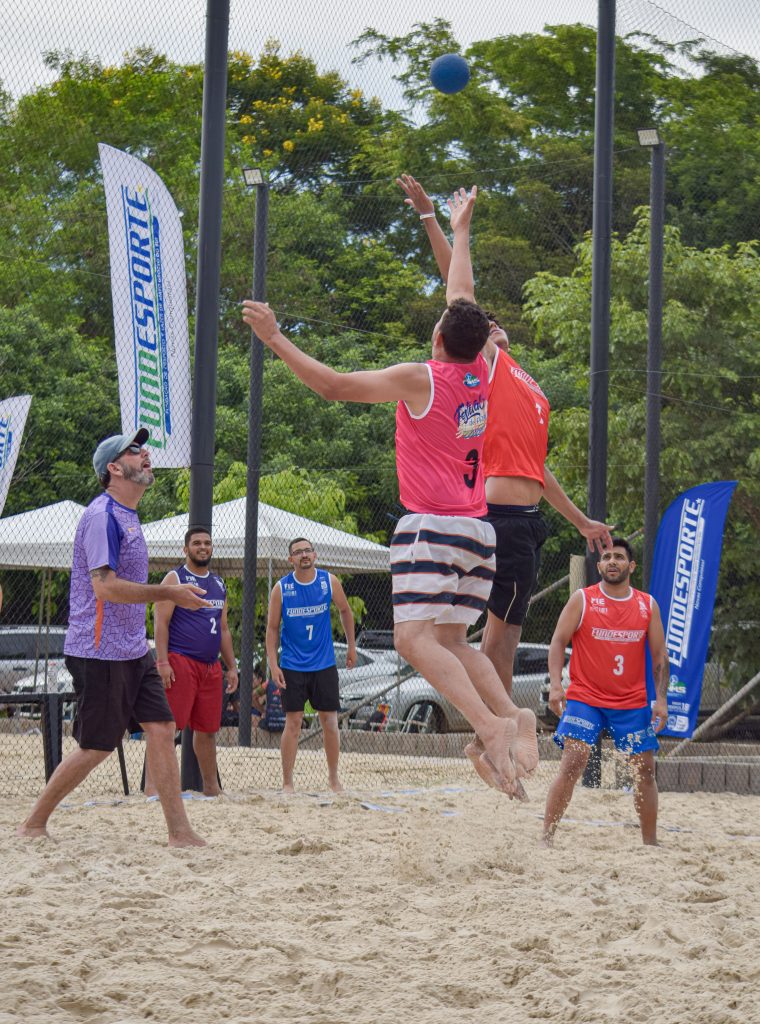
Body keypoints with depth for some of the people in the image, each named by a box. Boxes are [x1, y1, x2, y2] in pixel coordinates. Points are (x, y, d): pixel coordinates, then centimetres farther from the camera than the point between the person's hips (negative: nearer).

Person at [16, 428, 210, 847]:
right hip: (99, 654, -9)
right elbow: (104, 586, -24)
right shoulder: (102, 515, -15)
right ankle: (33, 825, 11)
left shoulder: (127, 515, 15)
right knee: (96, 747, -3)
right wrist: (169, 593, -21)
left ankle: (179, 832, 2)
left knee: (161, 729, 1)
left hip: (133, 651, 9)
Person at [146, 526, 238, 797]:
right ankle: (151, 783, -14)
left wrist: (232, 667, 18)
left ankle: (211, 787, 19)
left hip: (211, 665, 7)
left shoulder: (219, 584, 19)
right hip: (180, 661, -7)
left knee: (207, 729, 11)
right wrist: (162, 662, -18)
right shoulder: (174, 579, -2)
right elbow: (161, 623, -8)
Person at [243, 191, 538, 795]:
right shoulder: (481, 374, 9)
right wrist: (460, 230, 39)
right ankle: (513, 717, -10)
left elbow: (336, 386, -9)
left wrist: (275, 340, -4)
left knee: (415, 638, -15)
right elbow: (463, 301, 26)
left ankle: (489, 725, -34)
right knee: (453, 641, 13)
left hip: (432, 525, -7)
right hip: (479, 529, 7)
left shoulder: (419, 379, -8)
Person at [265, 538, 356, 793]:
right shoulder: (281, 588, -5)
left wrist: (351, 646, 16)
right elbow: (272, 628, -1)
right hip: (292, 666, -2)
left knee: (330, 721, 3)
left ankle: (333, 778, 17)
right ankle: (287, 783, 2)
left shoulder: (330, 582, -2)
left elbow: (345, 611, 15)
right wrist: (273, 665, -8)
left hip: (324, 665, 2)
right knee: (293, 723, -4)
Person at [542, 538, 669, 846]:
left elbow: (660, 655, 9)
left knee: (645, 769, 4)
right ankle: (546, 839, -15)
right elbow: (558, 641, -3)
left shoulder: (648, 605, 7)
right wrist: (555, 684, -17)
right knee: (572, 763, -17)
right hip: (584, 697, -3)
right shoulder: (582, 600, -1)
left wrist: (661, 698, -2)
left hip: (632, 702, 3)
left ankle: (651, 842, 18)